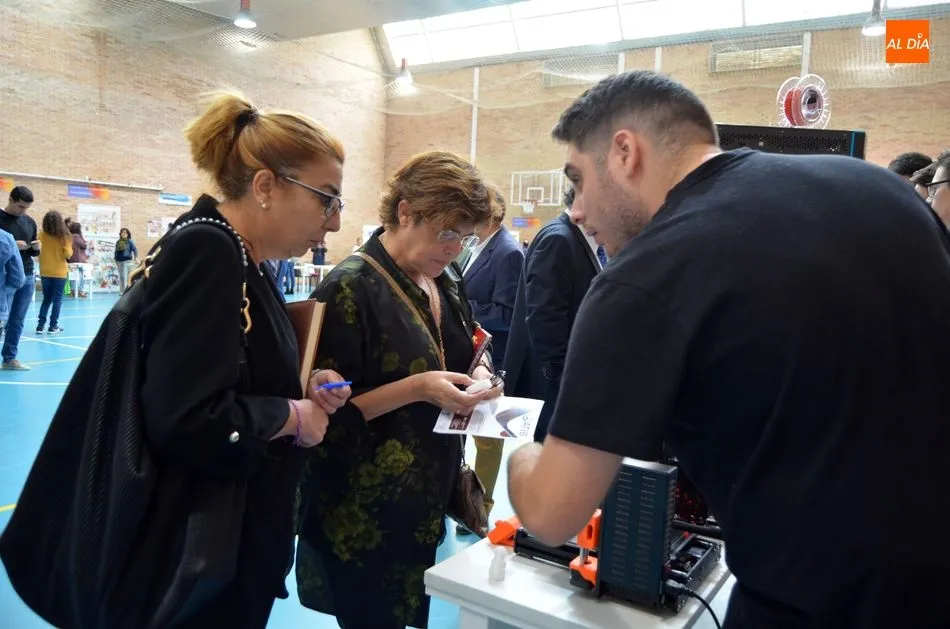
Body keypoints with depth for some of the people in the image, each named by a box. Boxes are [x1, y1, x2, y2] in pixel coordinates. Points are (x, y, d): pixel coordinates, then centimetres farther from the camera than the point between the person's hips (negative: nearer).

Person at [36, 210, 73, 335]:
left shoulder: (42, 235, -5)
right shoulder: (64, 236, -10)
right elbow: (68, 255, -11)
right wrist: (70, 248, 7)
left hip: (45, 272, 3)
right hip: (60, 273, -3)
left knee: (46, 299, 14)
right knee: (57, 299, 5)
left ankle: (40, 325, 11)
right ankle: (53, 326, 5)